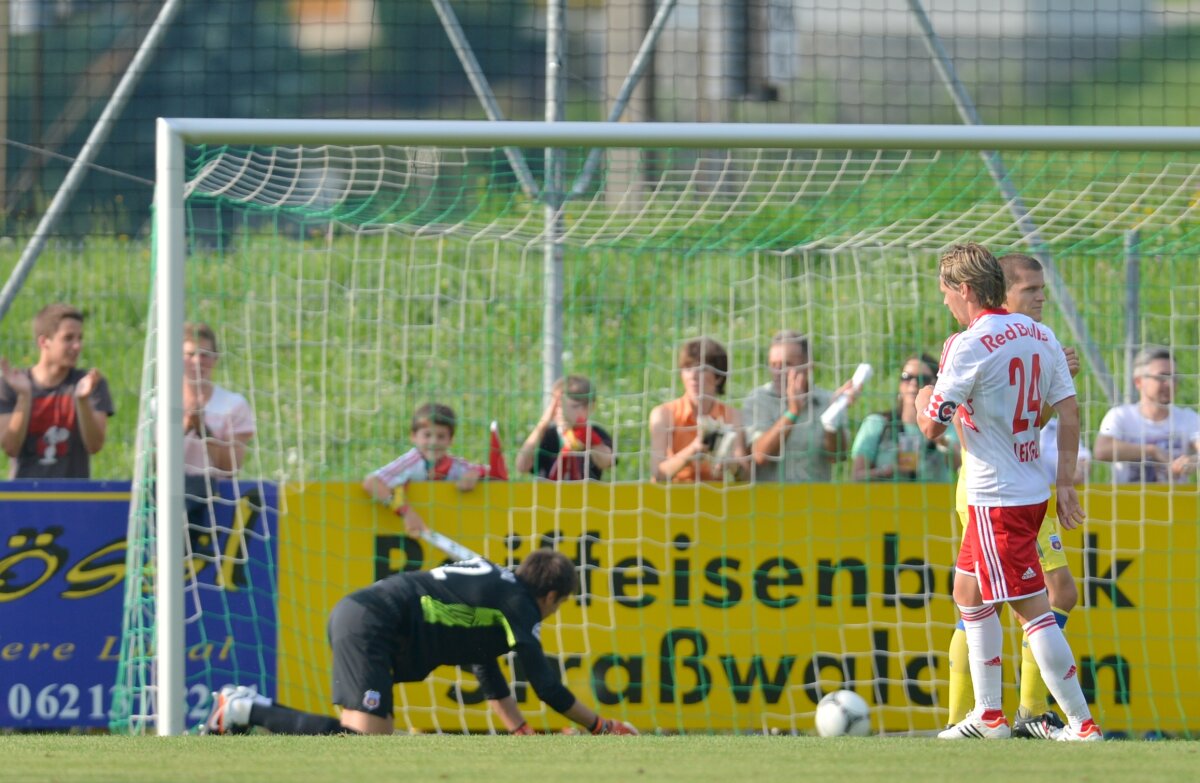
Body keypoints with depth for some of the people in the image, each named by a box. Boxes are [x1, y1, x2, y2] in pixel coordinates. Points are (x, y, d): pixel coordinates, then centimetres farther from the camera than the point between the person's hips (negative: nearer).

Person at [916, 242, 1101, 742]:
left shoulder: (969, 347, -17)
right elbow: (1069, 412, 6)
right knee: (968, 593, 21)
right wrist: (1065, 484, 9)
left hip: (997, 498, -9)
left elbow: (932, 425, -13)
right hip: (1031, 489, 9)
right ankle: (988, 716, 26)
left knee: (1031, 608, -7)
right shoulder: (1040, 336, 7)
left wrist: (924, 398, 9)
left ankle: (1082, 724, -9)